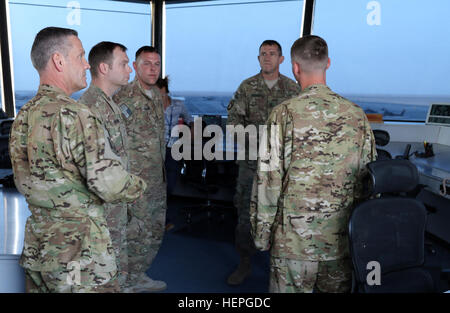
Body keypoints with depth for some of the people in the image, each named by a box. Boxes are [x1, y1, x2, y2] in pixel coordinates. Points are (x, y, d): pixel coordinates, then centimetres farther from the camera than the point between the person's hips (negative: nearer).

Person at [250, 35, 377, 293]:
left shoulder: (286, 113, -12)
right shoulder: (357, 115, 0)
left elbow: (269, 178, -12)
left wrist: (262, 232, -2)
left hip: (294, 237, -4)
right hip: (343, 238, 4)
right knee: (338, 288, 20)